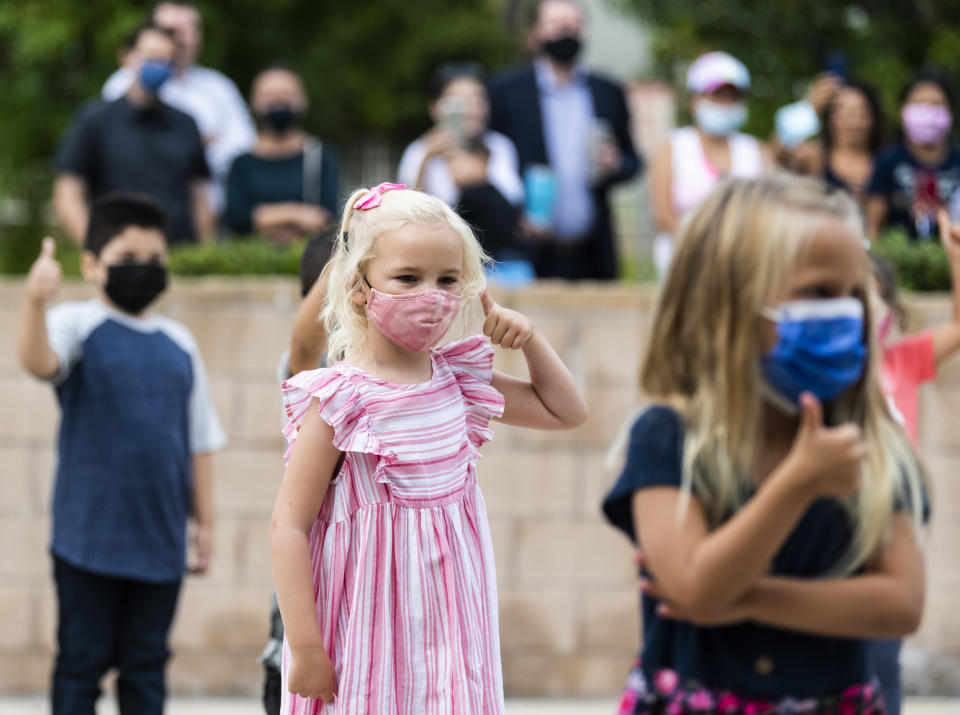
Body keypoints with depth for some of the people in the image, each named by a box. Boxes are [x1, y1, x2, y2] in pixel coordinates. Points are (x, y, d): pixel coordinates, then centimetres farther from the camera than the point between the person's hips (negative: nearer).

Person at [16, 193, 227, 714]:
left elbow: (199, 441, 14)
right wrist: (35, 301, -47)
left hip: (160, 540, 4)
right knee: (82, 660, 4)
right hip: (89, 535, -4)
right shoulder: (78, 326, -4)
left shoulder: (178, 345, 9)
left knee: (146, 663, 11)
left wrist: (204, 520, 11)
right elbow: (39, 360, -28)